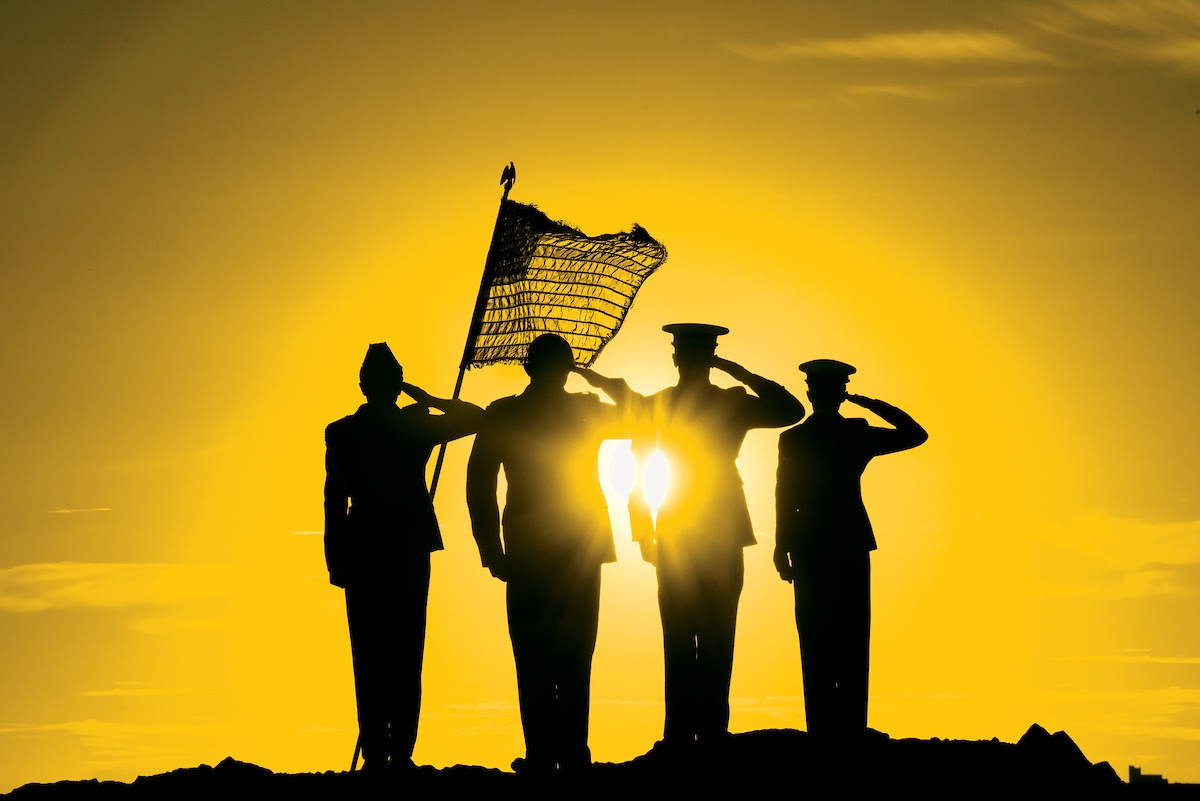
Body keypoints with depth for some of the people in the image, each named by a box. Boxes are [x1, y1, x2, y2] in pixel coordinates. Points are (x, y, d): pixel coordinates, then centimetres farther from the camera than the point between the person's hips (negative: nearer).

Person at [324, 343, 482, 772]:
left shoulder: (341, 432, -3)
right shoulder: (415, 425, -2)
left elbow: (335, 499, -5)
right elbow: (475, 417, 9)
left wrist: (335, 559, -1)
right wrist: (429, 401, 9)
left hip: (362, 553, 0)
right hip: (410, 549, 0)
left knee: (369, 656, 3)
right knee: (407, 653, 3)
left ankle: (375, 754, -3)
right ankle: (401, 751, -4)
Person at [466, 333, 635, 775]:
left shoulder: (502, 414, -2)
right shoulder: (588, 409, 1)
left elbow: (479, 484, -5)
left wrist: (493, 551, -2)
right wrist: (607, 384, 14)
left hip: (528, 551, -1)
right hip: (582, 546, 2)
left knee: (534, 656, 1)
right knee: (575, 655, 7)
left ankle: (541, 755, -4)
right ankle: (573, 753, 4)